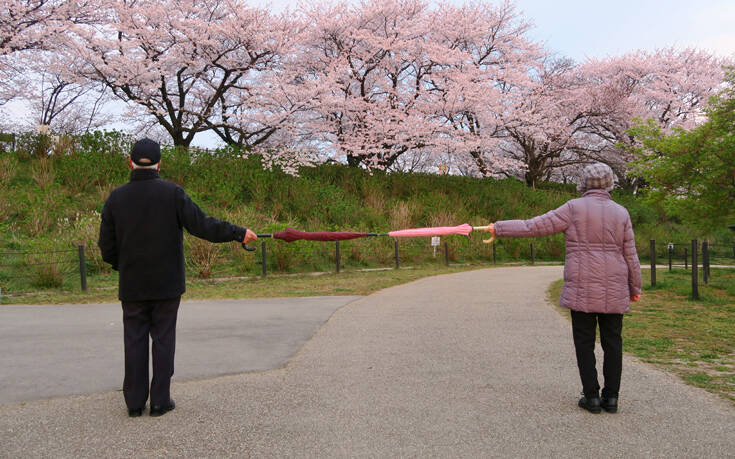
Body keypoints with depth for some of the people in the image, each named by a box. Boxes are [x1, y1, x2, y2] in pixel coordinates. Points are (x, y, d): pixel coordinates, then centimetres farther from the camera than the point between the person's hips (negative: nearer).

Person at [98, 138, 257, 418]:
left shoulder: (116, 198, -1)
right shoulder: (172, 193, -9)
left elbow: (106, 246, 2)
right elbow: (201, 225, -15)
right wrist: (239, 233, -6)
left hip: (132, 286, 2)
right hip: (167, 284, -2)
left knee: (134, 341, 11)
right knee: (163, 340, 7)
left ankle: (134, 403, 17)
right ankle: (160, 402, 13)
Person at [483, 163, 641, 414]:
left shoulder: (575, 208, -5)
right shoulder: (621, 213, 5)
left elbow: (535, 226, -8)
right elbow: (630, 256, 6)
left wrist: (500, 228, 0)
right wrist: (635, 287, 17)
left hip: (582, 289, -3)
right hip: (614, 290, 3)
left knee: (585, 343, 5)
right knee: (612, 342, 9)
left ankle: (591, 396, 8)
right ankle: (611, 397, 12)